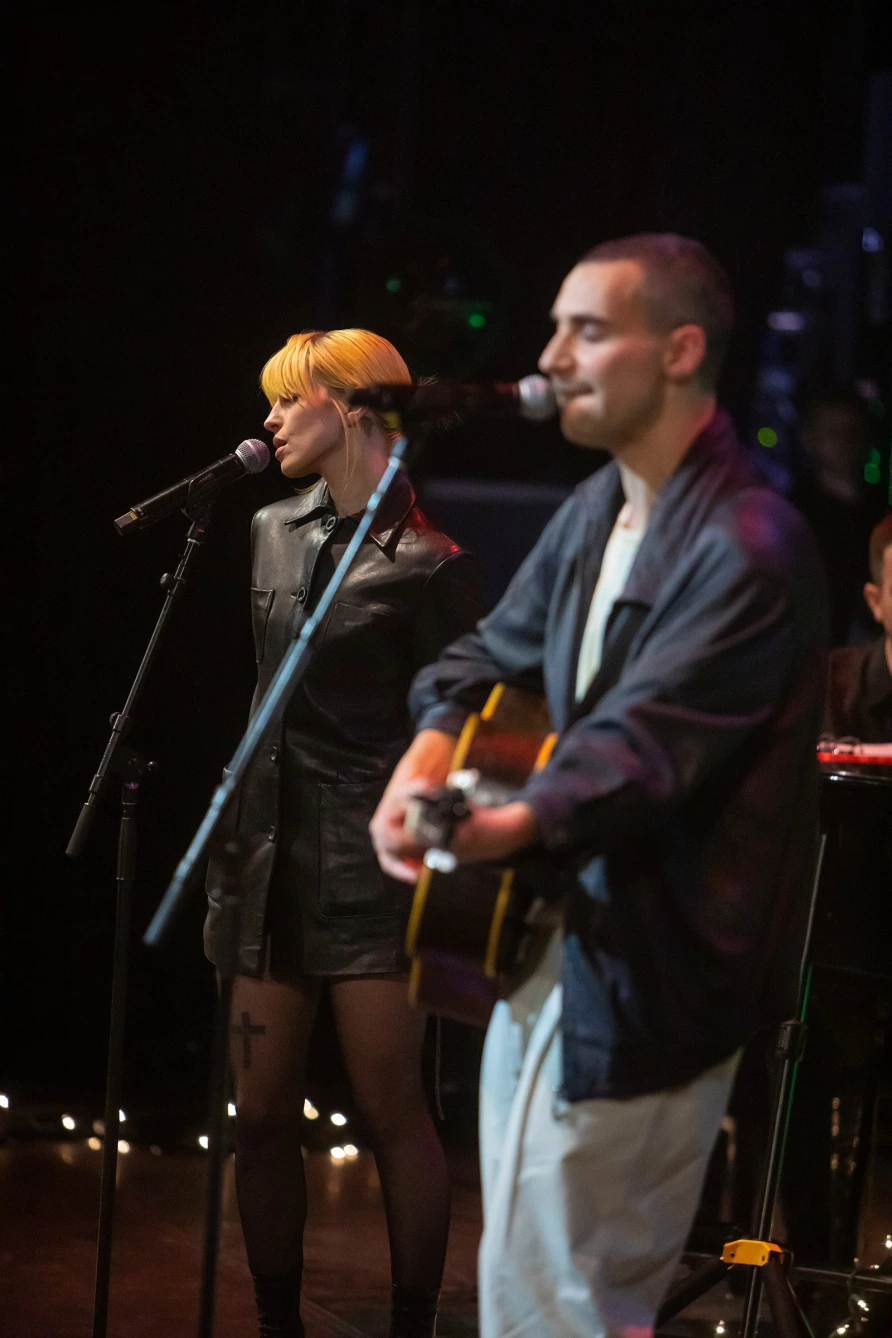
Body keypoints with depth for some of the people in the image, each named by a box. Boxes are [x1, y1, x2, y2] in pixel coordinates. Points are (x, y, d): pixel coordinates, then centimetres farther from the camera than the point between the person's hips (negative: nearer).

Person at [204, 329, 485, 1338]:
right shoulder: (274, 532, 11)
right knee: (261, 1116, 6)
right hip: (273, 848, 6)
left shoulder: (427, 561, -8)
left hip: (372, 857, -6)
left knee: (391, 1114, -2)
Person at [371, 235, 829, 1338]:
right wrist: (430, 753, -5)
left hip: (643, 976, -10)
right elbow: (498, 651, 17)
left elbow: (643, 740, -29)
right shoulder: (597, 510, 9)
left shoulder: (747, 549, -21)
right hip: (551, 935, 10)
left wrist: (509, 827, -45)